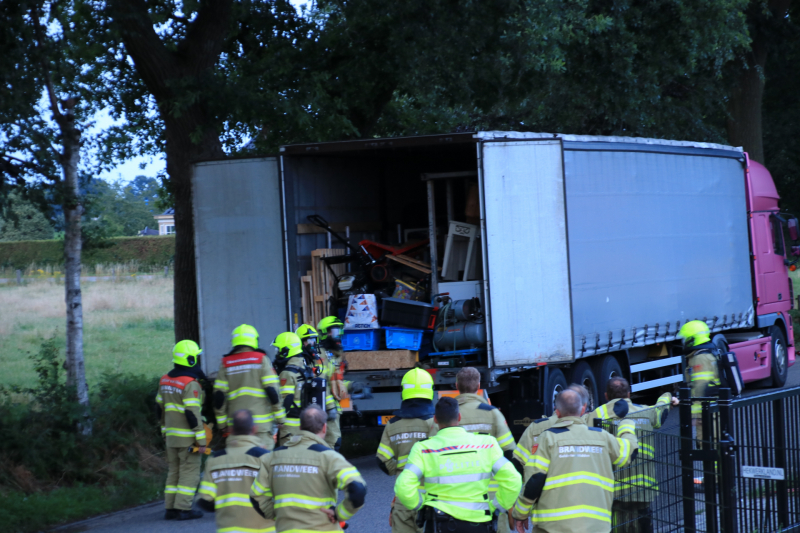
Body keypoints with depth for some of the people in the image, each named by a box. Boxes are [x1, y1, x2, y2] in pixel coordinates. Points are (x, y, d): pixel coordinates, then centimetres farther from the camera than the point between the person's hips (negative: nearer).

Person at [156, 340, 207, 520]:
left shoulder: (165, 380, 9)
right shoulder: (190, 384, -17)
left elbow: (160, 407, 16)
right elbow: (192, 413, -20)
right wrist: (201, 440, -17)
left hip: (171, 436, 8)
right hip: (187, 437, -8)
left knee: (174, 472, 14)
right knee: (189, 472, -1)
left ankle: (170, 508, 14)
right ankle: (183, 508, -3)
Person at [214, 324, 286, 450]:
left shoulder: (226, 363, 6)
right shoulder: (261, 359, -2)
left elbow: (219, 396, 4)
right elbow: (272, 390, -5)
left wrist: (222, 423, 12)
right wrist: (280, 417, 4)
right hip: (261, 424, -3)